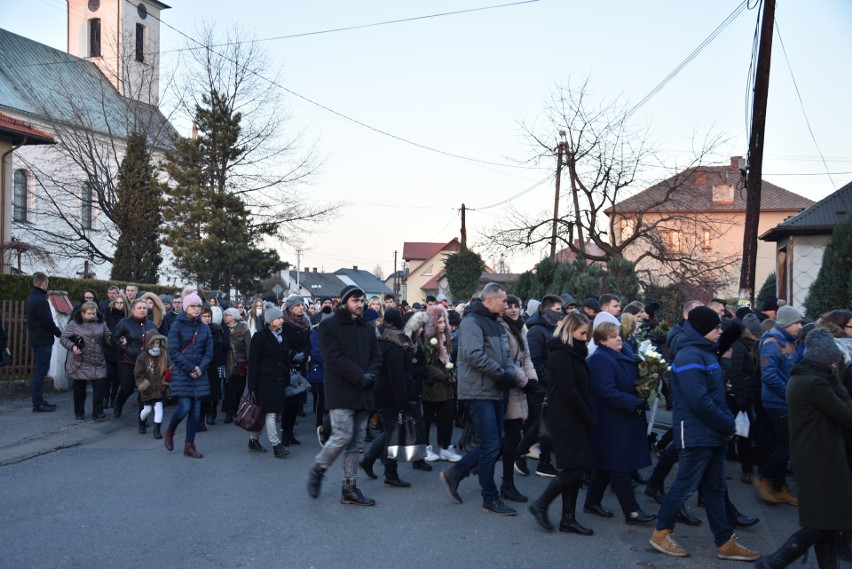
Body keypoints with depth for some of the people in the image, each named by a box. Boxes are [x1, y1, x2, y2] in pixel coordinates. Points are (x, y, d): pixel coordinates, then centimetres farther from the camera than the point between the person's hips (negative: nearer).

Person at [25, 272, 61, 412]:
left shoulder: (31, 299, 12)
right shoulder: (41, 301, -18)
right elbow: (48, 322, -20)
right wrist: (60, 333, -3)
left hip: (35, 340, 10)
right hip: (44, 340, -10)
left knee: (38, 371, 14)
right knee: (41, 372, -7)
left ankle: (39, 401, 19)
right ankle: (38, 404, -5)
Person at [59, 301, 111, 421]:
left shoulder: (101, 323, 5)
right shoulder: (74, 324, -4)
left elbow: (108, 337, 11)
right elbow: (63, 338, 0)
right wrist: (72, 346, -16)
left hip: (98, 362, 2)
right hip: (80, 362, -2)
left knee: (100, 386, -4)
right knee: (80, 389, 9)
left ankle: (98, 413, 5)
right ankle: (79, 413, 24)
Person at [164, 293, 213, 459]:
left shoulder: (204, 328, 8)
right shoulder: (177, 326, -5)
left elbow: (209, 352, 7)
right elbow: (173, 352, -10)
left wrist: (200, 368, -10)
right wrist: (190, 369, -15)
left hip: (199, 374, 4)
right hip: (181, 373, -4)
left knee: (196, 410, 2)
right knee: (185, 407, -14)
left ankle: (189, 446, 11)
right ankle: (169, 433, 15)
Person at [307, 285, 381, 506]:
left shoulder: (367, 328, 16)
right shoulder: (328, 326, -4)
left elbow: (376, 356, 12)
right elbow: (333, 358, -13)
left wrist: (370, 375, -8)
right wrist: (360, 376, -17)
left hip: (363, 393, 6)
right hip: (341, 392, -6)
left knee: (356, 443, 6)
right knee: (343, 436, -13)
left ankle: (350, 489, 14)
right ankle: (318, 470, 13)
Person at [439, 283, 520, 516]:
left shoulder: (496, 324, 17)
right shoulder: (472, 322, -13)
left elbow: (506, 354, 16)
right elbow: (475, 355, -24)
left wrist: (510, 373, -6)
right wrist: (503, 375, -19)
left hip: (495, 392, 9)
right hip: (478, 392, -9)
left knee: (491, 444, 13)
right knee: (491, 446, -5)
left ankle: (454, 474, 26)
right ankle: (490, 499, 7)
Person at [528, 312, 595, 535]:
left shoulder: (573, 353, 16)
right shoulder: (560, 354, -14)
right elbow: (569, 392, -18)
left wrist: (590, 418, 5)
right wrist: (590, 419, -11)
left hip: (577, 422, 9)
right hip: (566, 421, -9)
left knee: (575, 469, 9)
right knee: (574, 468, -8)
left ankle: (568, 519, 16)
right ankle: (540, 505, 6)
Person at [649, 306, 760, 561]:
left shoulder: (706, 353, 12)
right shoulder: (690, 357, -19)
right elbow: (700, 401, -25)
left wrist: (727, 421, 5)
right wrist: (728, 425, -16)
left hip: (714, 434, 10)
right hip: (696, 434, -10)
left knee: (715, 489, 13)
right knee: (685, 486, 1)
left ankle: (725, 542, 20)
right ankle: (661, 533, 16)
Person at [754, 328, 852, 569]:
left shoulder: (799, 377, 11)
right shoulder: (816, 383, -20)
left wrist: (832, 381, 4)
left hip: (809, 456, 10)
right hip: (821, 459, -10)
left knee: (823, 521, 15)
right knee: (824, 523, -6)